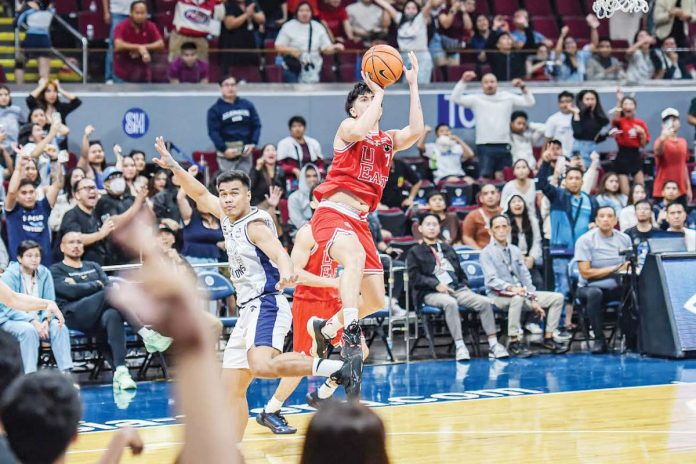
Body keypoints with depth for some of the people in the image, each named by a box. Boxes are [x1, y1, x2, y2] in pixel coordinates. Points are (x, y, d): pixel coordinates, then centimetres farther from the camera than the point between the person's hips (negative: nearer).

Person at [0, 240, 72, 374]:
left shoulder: (45, 273, 5)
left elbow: (50, 303, 4)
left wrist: (46, 320, -19)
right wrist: (33, 322, -25)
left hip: (38, 319, 4)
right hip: (11, 320, -4)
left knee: (59, 327, -23)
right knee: (29, 330, -36)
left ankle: (66, 373, -27)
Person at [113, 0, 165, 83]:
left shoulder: (150, 27, -2)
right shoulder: (122, 27, -11)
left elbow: (161, 45, -12)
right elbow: (118, 45, -27)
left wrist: (143, 47, -24)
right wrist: (139, 47, -28)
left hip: (143, 75, 3)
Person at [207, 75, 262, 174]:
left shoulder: (248, 105, 12)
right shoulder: (215, 109, 1)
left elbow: (256, 125, 11)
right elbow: (213, 132, -6)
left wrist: (253, 144, -3)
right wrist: (224, 149, -16)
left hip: (245, 153, 3)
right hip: (227, 154, -3)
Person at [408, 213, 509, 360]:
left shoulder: (448, 249, 28)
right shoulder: (415, 252, 12)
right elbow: (414, 277, -1)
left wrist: (465, 285, 7)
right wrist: (436, 284, -14)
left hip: (457, 288, 5)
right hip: (431, 293, -5)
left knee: (484, 302, -20)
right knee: (450, 303, -39)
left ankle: (493, 344, -22)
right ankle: (459, 346, -41)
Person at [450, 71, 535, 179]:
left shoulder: (507, 97, 11)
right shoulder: (476, 99, 4)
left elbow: (530, 102, 9)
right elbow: (454, 98, -5)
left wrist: (523, 87, -6)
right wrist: (463, 81, -12)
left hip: (503, 145, 2)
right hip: (484, 146, -2)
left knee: (502, 178, 3)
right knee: (485, 177, -8)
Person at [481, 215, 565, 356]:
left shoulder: (515, 250, 14)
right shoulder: (487, 253, -5)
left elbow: (525, 276, 11)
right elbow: (492, 280, -17)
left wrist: (533, 300, 0)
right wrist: (510, 288, -34)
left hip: (520, 293, 7)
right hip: (498, 295, -7)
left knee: (557, 298, -3)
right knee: (517, 298, -40)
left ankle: (548, 338, 0)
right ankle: (514, 343, -34)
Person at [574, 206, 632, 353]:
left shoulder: (624, 239, 7)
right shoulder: (585, 240, -6)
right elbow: (586, 273, -11)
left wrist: (630, 268, -15)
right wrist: (614, 269, -11)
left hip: (617, 287, 3)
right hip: (590, 286, -3)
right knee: (594, 294, -39)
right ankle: (599, 340, -27)